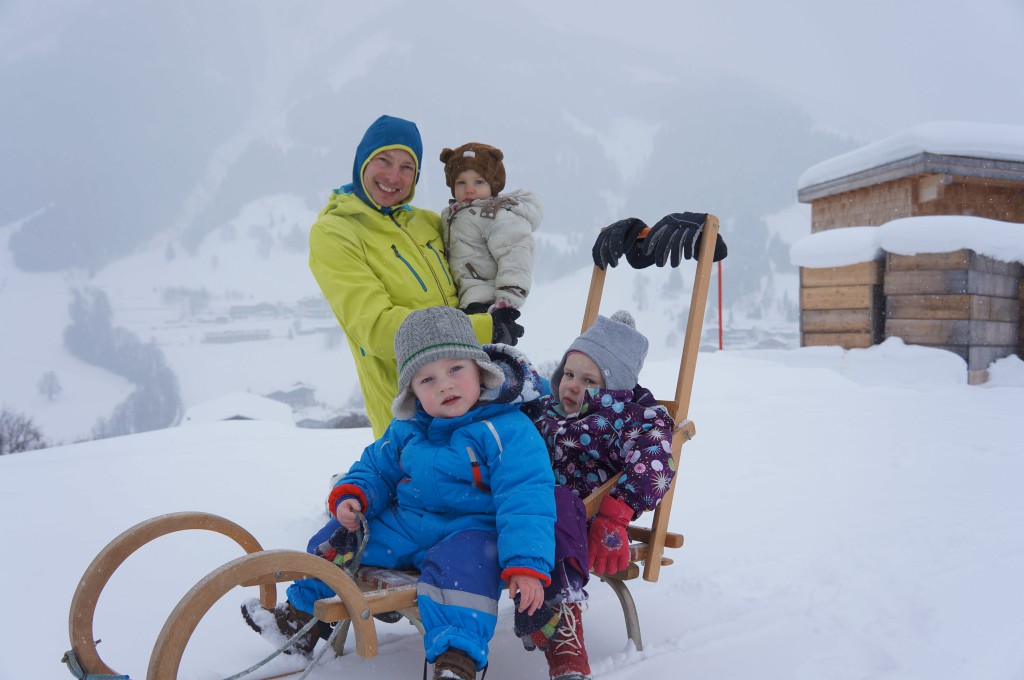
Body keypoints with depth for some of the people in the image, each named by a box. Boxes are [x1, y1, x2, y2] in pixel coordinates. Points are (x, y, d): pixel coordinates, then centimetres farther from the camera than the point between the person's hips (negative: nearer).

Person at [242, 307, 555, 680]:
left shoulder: (507, 429, -17)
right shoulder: (407, 430, 4)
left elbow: (526, 498, -22)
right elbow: (377, 467, 19)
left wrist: (526, 564, -31)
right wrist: (352, 495, -4)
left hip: (470, 529, -6)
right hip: (403, 524, 7)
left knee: (457, 564, -39)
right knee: (336, 539, 7)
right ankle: (301, 616, 26)